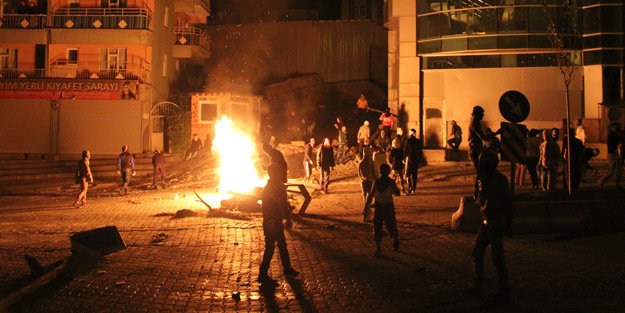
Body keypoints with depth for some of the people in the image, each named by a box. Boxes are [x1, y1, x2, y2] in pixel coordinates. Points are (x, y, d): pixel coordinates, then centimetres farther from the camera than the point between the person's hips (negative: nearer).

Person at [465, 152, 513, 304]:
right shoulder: (484, 180, 8)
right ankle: (477, 285, 26)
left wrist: (508, 225, -17)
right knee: (477, 253, 14)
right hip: (485, 221, 9)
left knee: (497, 257, -2)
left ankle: (503, 291, 9)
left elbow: (507, 202, -17)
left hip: (496, 223, -9)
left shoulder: (499, 180, -16)